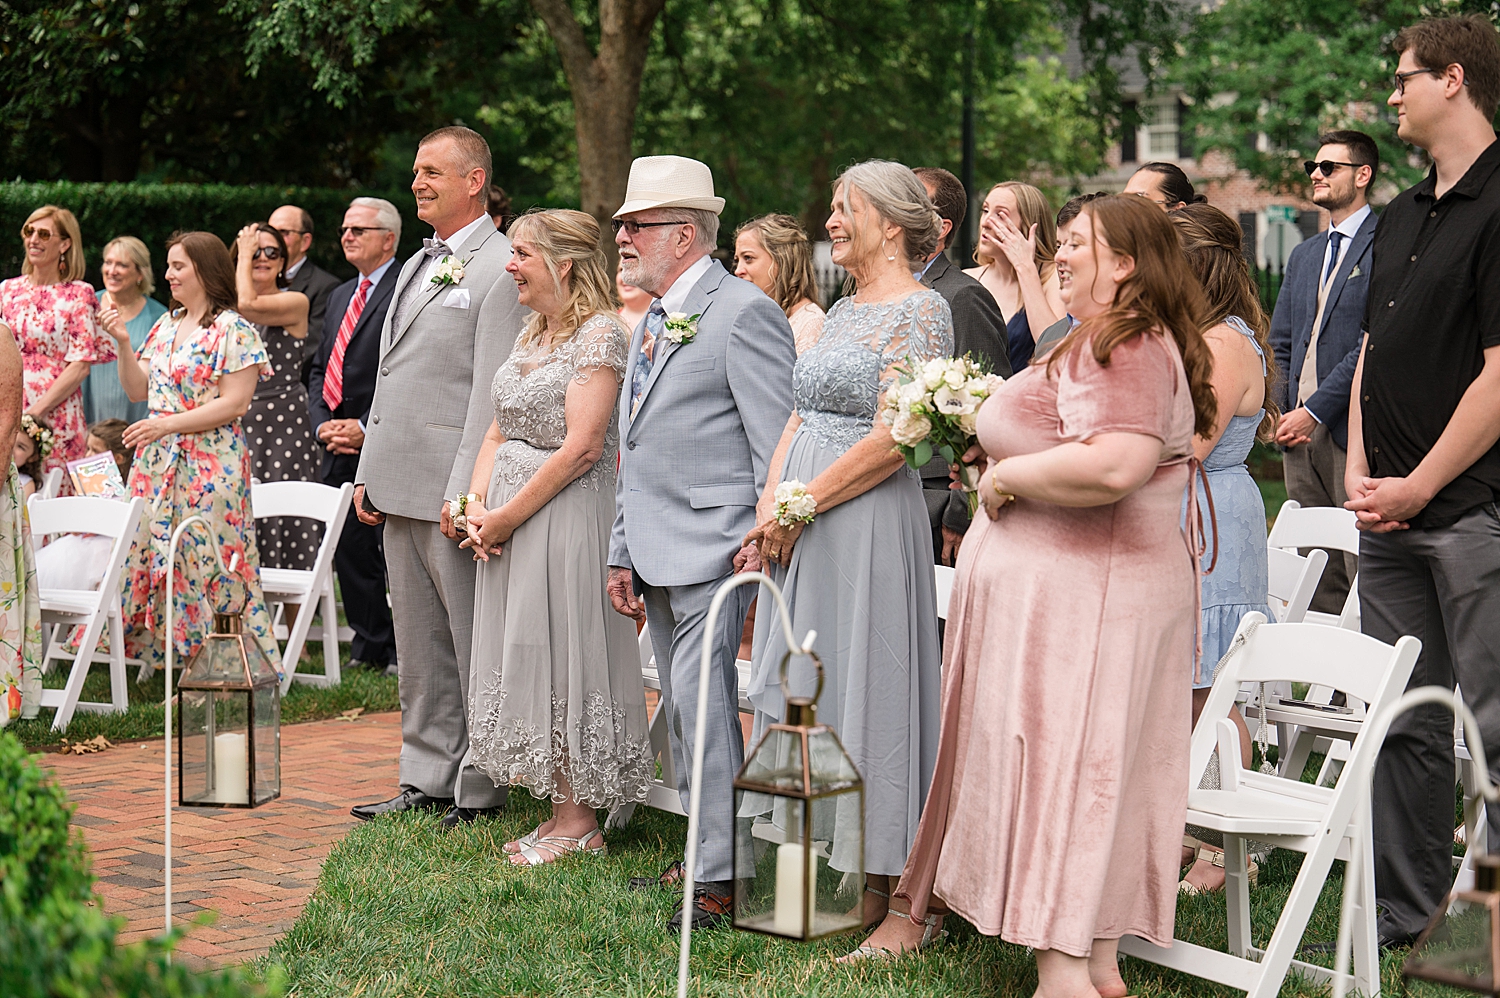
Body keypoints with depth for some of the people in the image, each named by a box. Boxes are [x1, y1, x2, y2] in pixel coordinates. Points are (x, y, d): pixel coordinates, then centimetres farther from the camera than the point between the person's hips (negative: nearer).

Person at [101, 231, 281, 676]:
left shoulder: (234, 330, -8)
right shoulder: (165, 325, 15)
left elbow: (234, 403, -14)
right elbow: (137, 390, 15)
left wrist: (167, 424, -19)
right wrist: (123, 343, 0)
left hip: (211, 464, -7)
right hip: (158, 461, 7)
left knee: (207, 560, -6)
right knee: (151, 553, 7)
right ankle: (165, 652, 15)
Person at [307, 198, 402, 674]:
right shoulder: (340, 296, 19)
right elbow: (319, 370, 21)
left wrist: (366, 429, -16)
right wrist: (323, 425, 4)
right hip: (339, 449, 8)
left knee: (392, 545, -3)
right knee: (348, 546, 11)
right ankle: (370, 641, 22)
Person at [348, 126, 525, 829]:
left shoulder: (501, 268, -10)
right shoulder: (416, 265, 18)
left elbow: (494, 393, -17)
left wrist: (465, 490, -21)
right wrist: (368, 472, 16)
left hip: (454, 489, -9)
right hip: (400, 490, 9)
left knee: (475, 646, 0)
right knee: (420, 647, 14)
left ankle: (480, 788, 9)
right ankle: (427, 779, 22)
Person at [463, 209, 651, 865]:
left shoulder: (601, 333, -13)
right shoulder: (534, 335, 15)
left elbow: (583, 446, -19)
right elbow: (499, 431, 16)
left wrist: (508, 515, -16)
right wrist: (478, 505, 0)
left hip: (566, 514, -9)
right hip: (508, 517, 9)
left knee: (561, 657, -5)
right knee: (527, 659, 10)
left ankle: (580, 824, 4)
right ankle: (561, 812, 18)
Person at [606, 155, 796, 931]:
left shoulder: (744, 313, -9)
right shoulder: (650, 324, 20)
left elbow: (777, 442, -13)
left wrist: (764, 538, -19)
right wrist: (622, 554, 21)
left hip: (713, 546, -10)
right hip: (657, 553, 10)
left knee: (702, 700, -13)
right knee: (682, 707, 13)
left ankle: (723, 878, -9)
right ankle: (704, 856, 23)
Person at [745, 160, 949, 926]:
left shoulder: (921, 310, -9)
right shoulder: (843, 311, 18)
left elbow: (894, 438, -17)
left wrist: (802, 506, -15)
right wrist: (770, 502, 0)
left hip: (866, 518, -9)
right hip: (801, 525, 9)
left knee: (860, 687, -4)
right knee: (796, 689, 10)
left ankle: (875, 889, 5)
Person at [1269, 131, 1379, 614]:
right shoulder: (1304, 254, 21)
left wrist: (1314, 411, -14)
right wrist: (1284, 411, 5)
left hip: (1350, 428, -8)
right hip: (1300, 429, 8)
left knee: (1362, 569, -9)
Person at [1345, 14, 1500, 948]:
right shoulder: (1400, 218, 16)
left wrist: (1417, 486, -12)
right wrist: (1360, 475, 8)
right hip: (1391, 515, 8)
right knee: (1405, 721, 12)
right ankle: (1404, 914, 20)